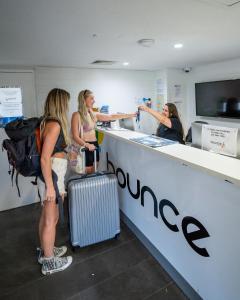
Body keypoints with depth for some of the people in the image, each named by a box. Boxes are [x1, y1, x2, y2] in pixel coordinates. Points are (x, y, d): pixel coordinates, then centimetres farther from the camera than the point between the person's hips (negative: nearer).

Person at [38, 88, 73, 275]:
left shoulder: (48, 122, 8)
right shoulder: (54, 125, -20)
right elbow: (45, 159, -23)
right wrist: (50, 186, -21)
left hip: (52, 175, 9)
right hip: (51, 176, -9)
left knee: (46, 217, 22)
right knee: (51, 220, 7)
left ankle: (46, 251, 42)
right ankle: (49, 263, 26)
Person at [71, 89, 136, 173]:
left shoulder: (94, 114, 9)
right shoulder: (77, 115, -9)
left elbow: (111, 117, 11)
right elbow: (75, 136, -13)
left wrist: (130, 115, 10)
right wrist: (86, 145, -31)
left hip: (95, 146, 7)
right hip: (85, 148, -6)